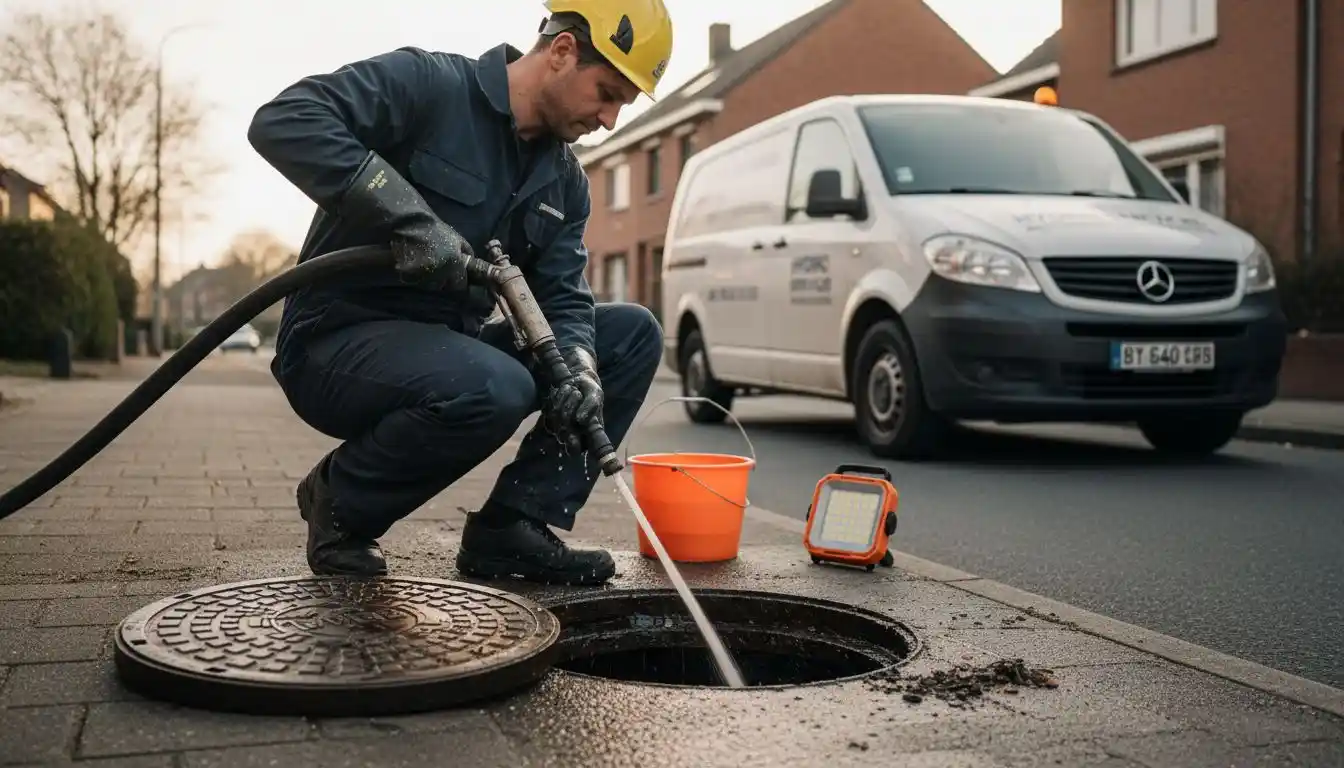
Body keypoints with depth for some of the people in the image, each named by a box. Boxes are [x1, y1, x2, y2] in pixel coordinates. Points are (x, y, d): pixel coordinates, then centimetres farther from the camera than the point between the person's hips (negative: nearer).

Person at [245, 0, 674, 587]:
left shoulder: (565, 182, 10)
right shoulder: (425, 84, -12)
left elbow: (562, 296, 3)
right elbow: (281, 121, -25)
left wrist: (577, 368, -20)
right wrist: (409, 217, -33)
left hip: (449, 350, 8)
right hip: (338, 342, -7)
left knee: (634, 334, -2)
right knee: (493, 387, -37)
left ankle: (512, 527, -4)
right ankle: (341, 501, -8)